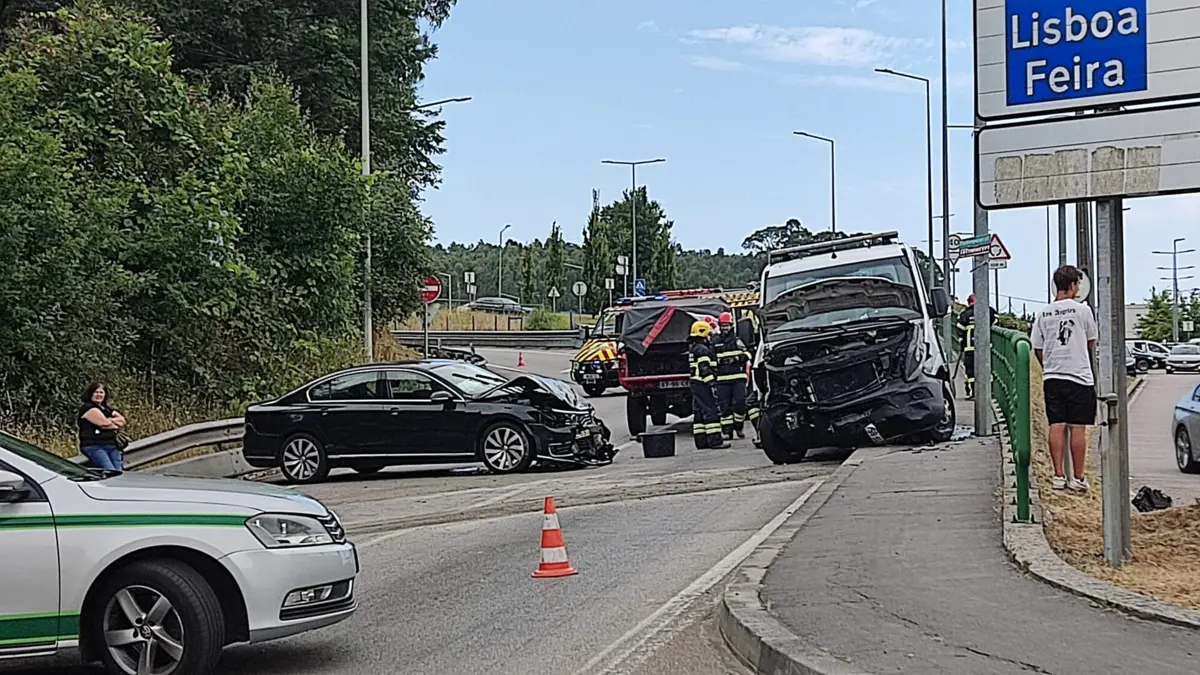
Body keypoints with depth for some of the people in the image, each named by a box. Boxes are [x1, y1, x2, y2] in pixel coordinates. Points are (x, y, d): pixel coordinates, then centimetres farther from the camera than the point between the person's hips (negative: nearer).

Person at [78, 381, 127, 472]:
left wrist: (110, 420, -5)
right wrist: (117, 424, 8)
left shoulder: (107, 409, 24)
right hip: (94, 447, -7)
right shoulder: (88, 408, -1)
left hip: (112, 446, 7)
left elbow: (122, 420, 13)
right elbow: (104, 423, -11)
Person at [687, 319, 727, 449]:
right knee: (711, 412, -11)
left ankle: (700, 440, 14)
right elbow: (705, 369, -21)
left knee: (699, 412, 11)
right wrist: (712, 385, -22)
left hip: (695, 384, 11)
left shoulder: (693, 348, 19)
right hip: (703, 385, -11)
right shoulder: (702, 350, -15)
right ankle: (715, 441, -14)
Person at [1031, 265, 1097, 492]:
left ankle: (1058, 476, 2)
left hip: (1051, 377, 3)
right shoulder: (1082, 310, -5)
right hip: (1080, 376, -3)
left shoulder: (1044, 313, 4)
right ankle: (1078, 478, 2)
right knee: (1078, 428, 0)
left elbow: (1037, 348, 7)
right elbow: (1091, 343, 7)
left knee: (1056, 427, 3)